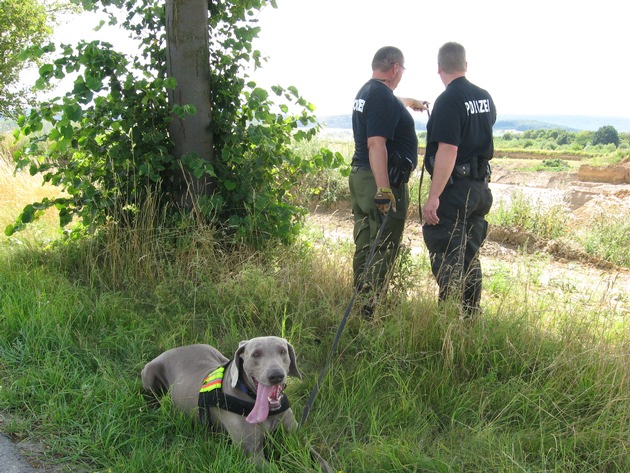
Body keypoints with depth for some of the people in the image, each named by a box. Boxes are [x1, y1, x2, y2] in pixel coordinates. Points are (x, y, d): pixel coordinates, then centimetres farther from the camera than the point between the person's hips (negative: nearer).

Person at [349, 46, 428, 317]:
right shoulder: (384, 98, -18)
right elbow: (376, 144, -27)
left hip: (360, 176, 10)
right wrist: (384, 189, -31)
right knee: (383, 249, -3)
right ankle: (370, 309, 2)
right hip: (382, 181, -10)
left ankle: (360, 300, 26)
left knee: (365, 244, 16)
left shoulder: (366, 92, 14)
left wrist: (409, 102, 59)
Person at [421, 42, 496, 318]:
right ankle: (471, 318, 24)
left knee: (447, 259, -2)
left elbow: (448, 151, -25)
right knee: (470, 256, 16)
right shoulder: (485, 98, 8)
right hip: (480, 187, 8)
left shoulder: (448, 101, -17)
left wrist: (433, 197, -25)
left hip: (454, 188, -8)